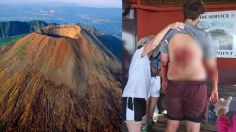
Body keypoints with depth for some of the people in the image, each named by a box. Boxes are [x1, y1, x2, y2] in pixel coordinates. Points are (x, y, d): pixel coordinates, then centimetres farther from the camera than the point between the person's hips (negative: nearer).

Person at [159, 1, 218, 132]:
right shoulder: (204, 37, -10)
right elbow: (212, 67, -4)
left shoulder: (170, 34, 0)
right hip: (196, 86, -3)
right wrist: (215, 89, 10)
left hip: (174, 85, 3)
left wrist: (164, 81, 25)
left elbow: (163, 62, 10)